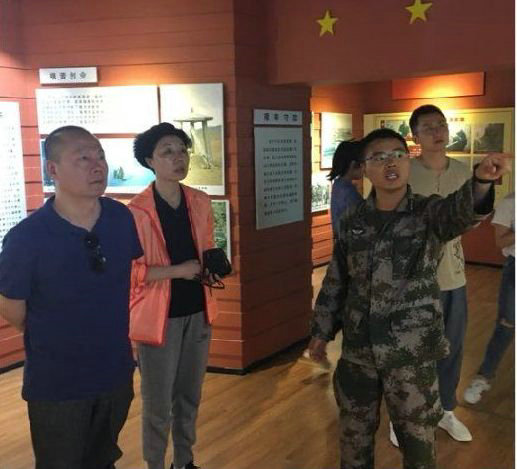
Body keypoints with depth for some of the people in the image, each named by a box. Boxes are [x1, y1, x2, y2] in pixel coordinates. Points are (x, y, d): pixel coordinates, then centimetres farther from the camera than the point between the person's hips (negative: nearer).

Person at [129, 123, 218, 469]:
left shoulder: (201, 202, 2)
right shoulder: (137, 212, -16)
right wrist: (176, 271, -22)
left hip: (197, 311, 6)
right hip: (159, 316, -6)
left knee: (190, 396, 20)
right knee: (158, 404, 6)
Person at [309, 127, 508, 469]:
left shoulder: (429, 214, -10)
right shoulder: (352, 222, 0)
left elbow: (461, 211, -34)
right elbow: (336, 281, 10)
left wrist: (482, 181, -55)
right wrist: (322, 330, 12)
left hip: (412, 351, -3)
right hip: (358, 350, 3)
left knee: (418, 441, 13)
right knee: (355, 436, 20)